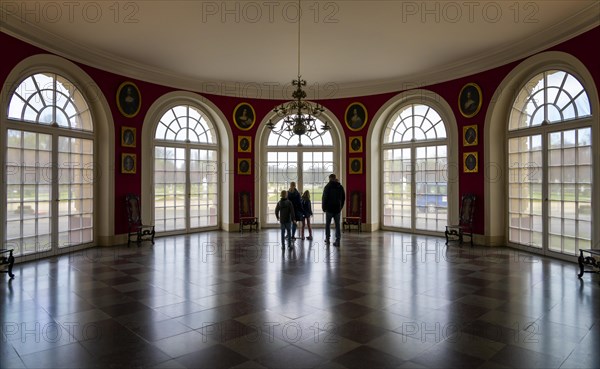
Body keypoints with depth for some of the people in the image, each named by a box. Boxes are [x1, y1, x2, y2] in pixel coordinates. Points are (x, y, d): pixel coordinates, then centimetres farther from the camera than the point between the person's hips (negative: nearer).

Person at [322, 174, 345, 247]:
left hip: (329, 208, -3)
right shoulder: (340, 187, 6)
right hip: (337, 209, 3)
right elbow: (343, 198, 10)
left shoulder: (327, 187, -6)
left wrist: (324, 208, 1)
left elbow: (324, 198, -7)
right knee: (337, 224, 3)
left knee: (328, 224, 11)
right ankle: (337, 240, -2)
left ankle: (327, 239, 16)